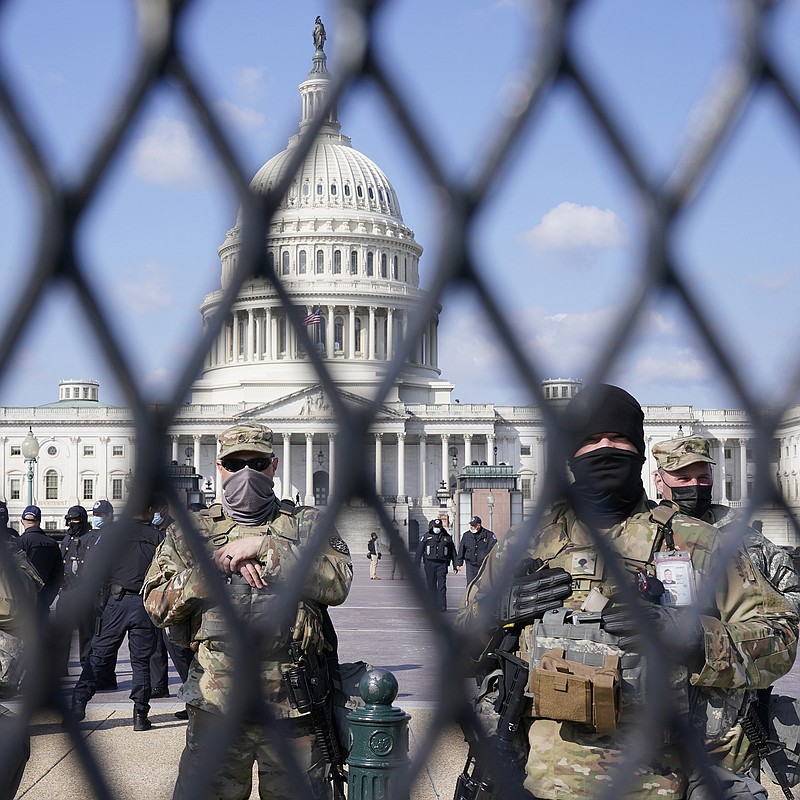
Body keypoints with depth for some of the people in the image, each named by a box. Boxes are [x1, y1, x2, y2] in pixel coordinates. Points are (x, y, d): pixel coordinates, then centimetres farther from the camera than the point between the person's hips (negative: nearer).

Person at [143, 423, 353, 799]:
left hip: (293, 705, 0)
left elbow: (337, 583, -10)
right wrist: (217, 564, -10)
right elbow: (156, 603, 2)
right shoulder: (190, 530, 12)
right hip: (215, 702, 1)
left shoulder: (307, 524, 9)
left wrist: (263, 548, -13)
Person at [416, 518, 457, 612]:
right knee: (431, 585, 7)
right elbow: (419, 551, 5)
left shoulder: (447, 537, 11)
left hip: (442, 564, -1)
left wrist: (455, 565, 12)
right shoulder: (426, 537, 8)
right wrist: (417, 565, 0)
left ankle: (442, 606, -13)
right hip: (430, 563, 1)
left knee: (442, 585, -10)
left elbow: (453, 552, 15)